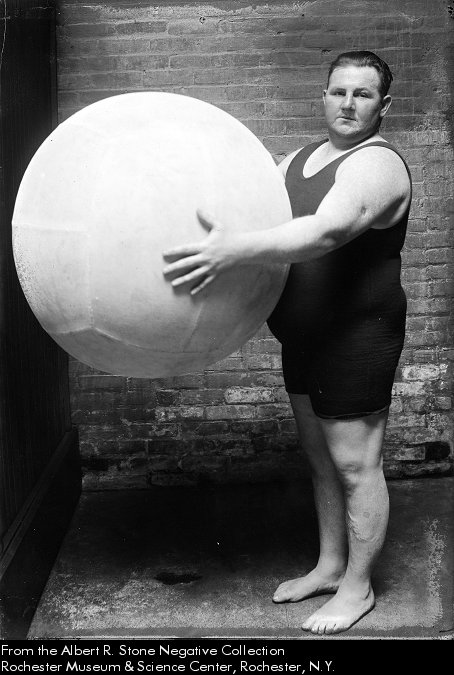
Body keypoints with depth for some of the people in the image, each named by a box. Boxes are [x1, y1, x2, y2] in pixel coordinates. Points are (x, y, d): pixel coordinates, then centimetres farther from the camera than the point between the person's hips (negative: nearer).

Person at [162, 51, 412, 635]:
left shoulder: (377, 165, -18)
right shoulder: (299, 160, 12)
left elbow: (327, 231, -37)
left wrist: (235, 250, -49)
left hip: (356, 339, -8)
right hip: (303, 336, 8)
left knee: (355, 463, 3)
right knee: (320, 455, 18)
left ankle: (357, 587, 20)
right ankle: (329, 565, 34)